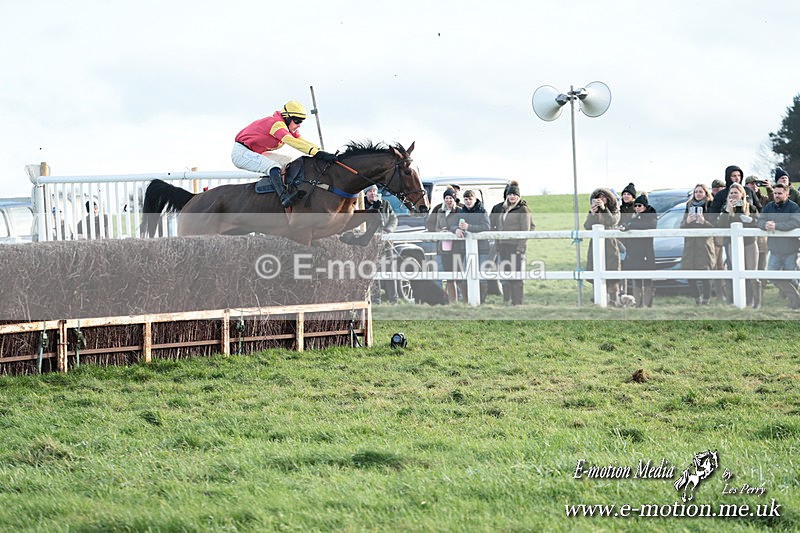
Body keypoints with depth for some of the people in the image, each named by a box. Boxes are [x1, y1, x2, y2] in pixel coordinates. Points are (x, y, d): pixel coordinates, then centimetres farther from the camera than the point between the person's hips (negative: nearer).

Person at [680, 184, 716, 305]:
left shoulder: (710, 207, 4)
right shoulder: (689, 207, 17)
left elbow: (715, 226, -4)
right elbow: (681, 227, 16)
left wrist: (704, 221, -20)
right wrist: (687, 222, -5)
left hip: (704, 244, -4)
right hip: (690, 245, 4)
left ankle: (706, 301, -6)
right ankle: (697, 301, 9)